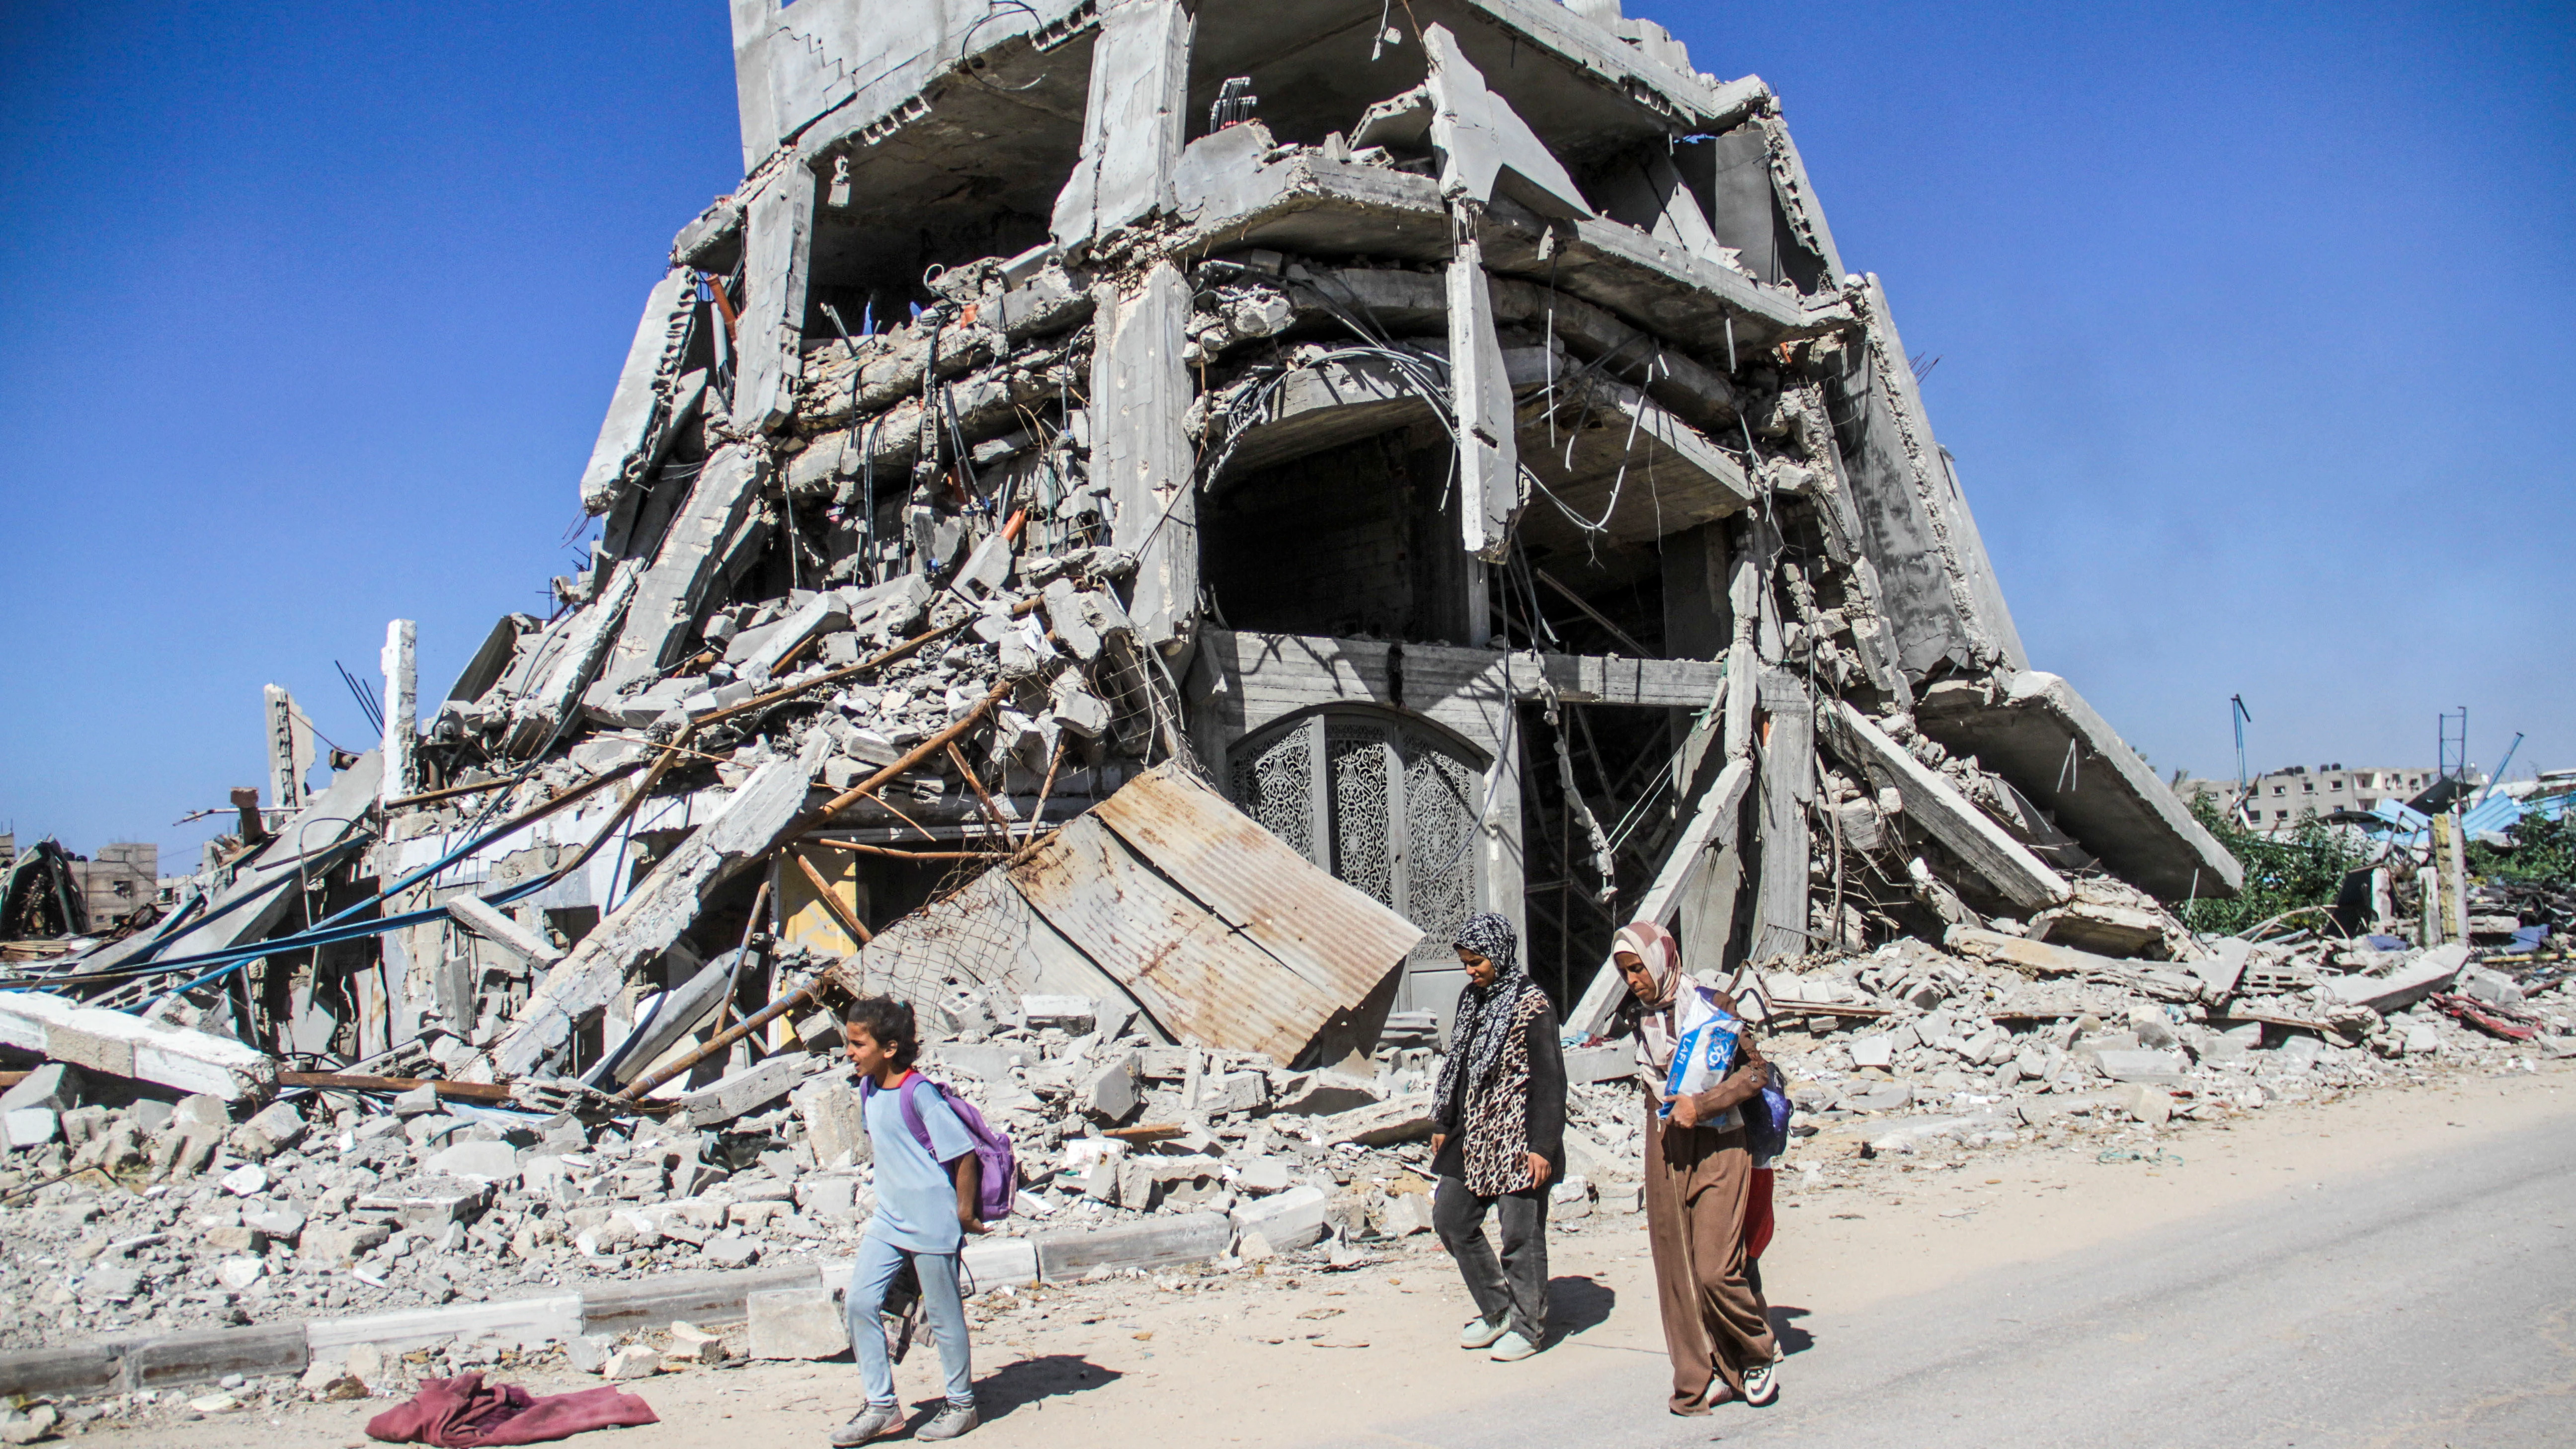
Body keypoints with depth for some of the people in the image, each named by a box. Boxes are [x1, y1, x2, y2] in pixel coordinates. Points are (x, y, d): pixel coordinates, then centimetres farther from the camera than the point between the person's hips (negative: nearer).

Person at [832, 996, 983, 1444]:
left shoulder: (918, 1094, -20)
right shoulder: (868, 1088, 4)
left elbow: (964, 1152, -18)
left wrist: (965, 1214, -11)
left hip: (932, 1223, -8)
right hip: (888, 1220, 8)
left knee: (943, 1315, 5)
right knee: (859, 1302, 0)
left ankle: (961, 1405, 23)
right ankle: (881, 1406, 12)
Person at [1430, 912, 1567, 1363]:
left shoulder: (1532, 1006, -13)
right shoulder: (1472, 999, 10)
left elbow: (1549, 1080, -15)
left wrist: (1542, 1146, -18)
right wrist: (1443, 1123, 20)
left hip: (1516, 1141, -8)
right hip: (1472, 1138, 8)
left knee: (1520, 1233, 0)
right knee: (1450, 1217, 10)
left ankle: (1528, 1325, 17)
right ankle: (1496, 1310, 24)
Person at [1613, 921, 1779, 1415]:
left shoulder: (1710, 1004, -10)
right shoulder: (1639, 1013, 7)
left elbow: (1756, 1070, -10)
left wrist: (1701, 1106, -18)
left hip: (1717, 1148, -5)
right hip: (1665, 1150, 6)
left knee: (1717, 1269, -9)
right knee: (1678, 1270, 4)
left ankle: (1757, 1354, 16)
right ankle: (1707, 1376, 14)